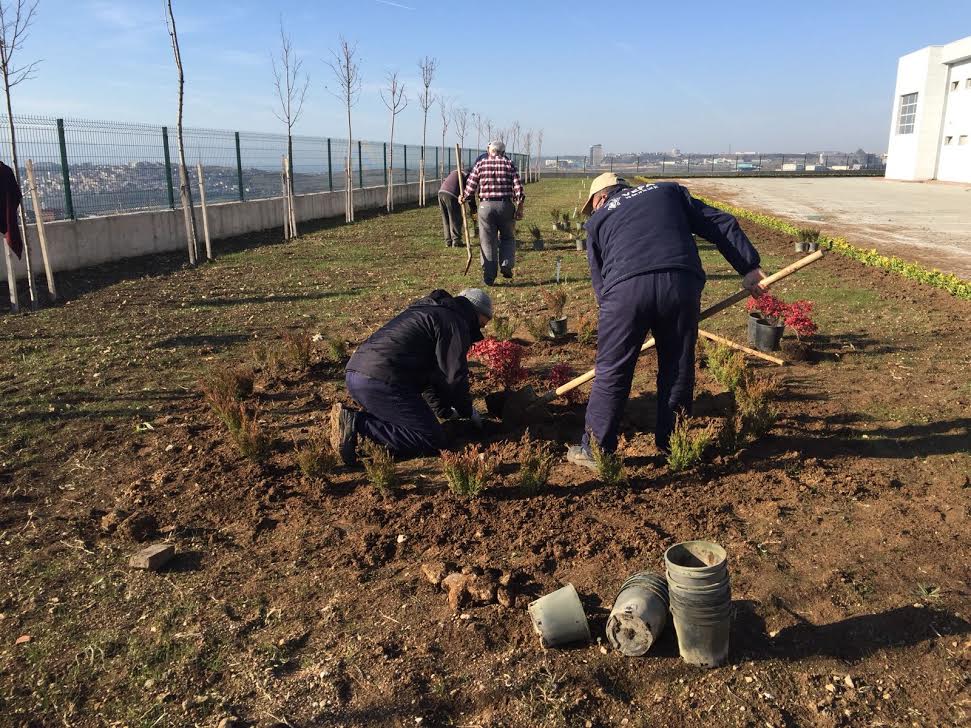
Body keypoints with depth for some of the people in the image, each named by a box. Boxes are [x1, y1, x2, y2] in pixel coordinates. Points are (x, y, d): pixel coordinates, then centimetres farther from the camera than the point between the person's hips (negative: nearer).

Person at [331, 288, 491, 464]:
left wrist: (444, 410, 35)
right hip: (381, 381, -10)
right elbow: (455, 375, -3)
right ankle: (357, 425, -16)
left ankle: (351, 418, 6)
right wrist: (468, 411, 15)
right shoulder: (455, 322, 0)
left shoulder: (427, 310, 30)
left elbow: (431, 369, 35)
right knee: (433, 441, -8)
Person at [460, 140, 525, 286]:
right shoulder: (509, 164, 6)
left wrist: (463, 199, 23)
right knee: (507, 238, 18)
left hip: (485, 206, 0)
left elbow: (471, 188, 4)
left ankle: (488, 277, 5)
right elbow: (518, 187, -3)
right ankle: (506, 264, -2)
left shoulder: (480, 164, 6)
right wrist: (519, 208, 1)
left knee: (487, 241, 6)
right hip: (505, 205, 0)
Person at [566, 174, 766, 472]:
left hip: (625, 288, -1)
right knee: (677, 369, 15)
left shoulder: (598, 219, 26)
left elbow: (598, 277, 23)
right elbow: (721, 225, 21)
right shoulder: (669, 191, 30)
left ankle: (595, 449, 14)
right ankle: (671, 446, 26)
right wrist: (749, 266, 20)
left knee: (611, 372, 8)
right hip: (681, 283, 2)